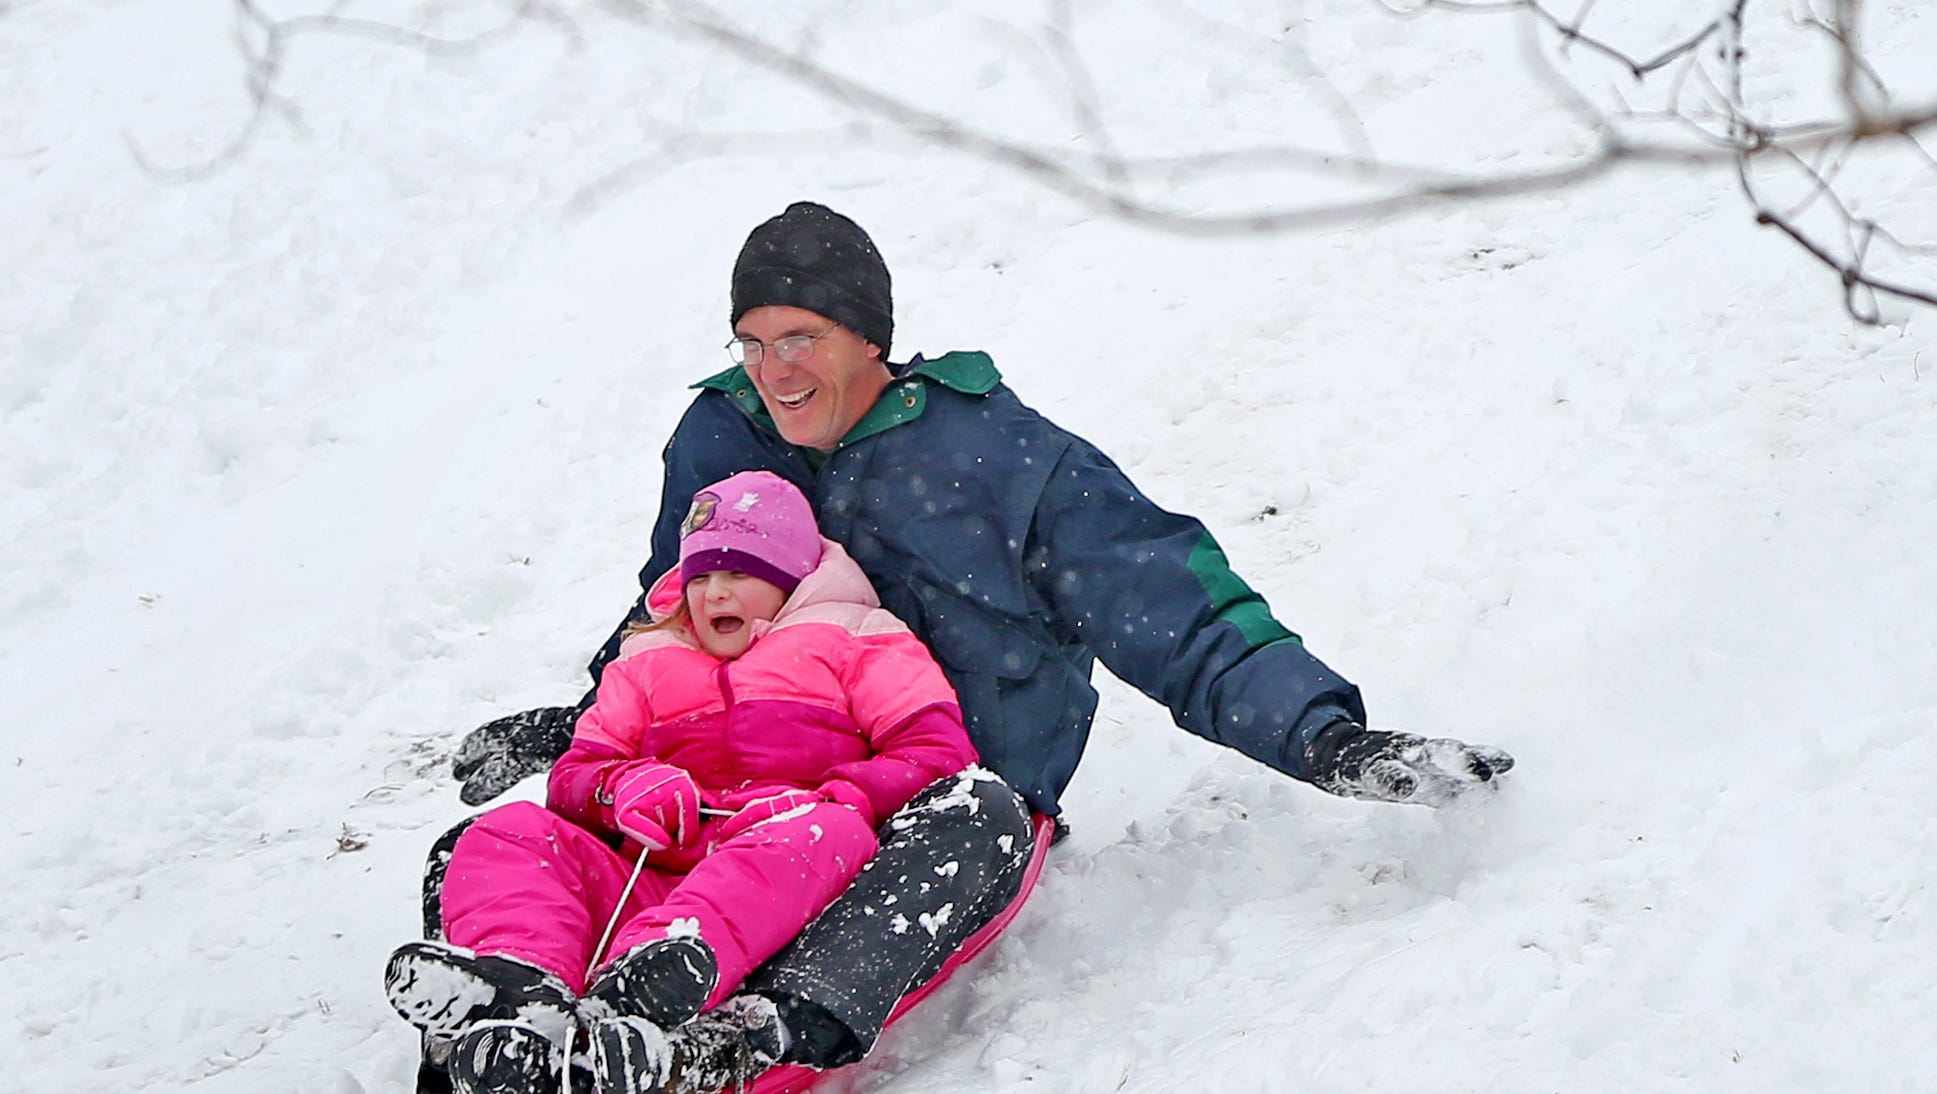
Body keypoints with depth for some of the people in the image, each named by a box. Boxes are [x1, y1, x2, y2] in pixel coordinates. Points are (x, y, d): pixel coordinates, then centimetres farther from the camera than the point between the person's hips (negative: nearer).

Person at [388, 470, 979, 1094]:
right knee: (510, 833, -17)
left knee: (826, 831, -38)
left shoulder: (851, 639, 21)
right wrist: (622, 788, -2)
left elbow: (937, 752, 8)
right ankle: (521, 991, -51)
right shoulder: (646, 663, 34)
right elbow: (575, 772, 24)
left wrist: (840, 798, -11)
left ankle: (648, 983, -65)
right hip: (644, 886, 4)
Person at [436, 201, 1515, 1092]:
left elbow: (1177, 611, -3)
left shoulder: (999, 452, -1)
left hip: (949, 800, -3)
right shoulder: (720, 440, 13)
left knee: (972, 823, -41)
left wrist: (1321, 734, -14)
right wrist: (585, 718, 20)